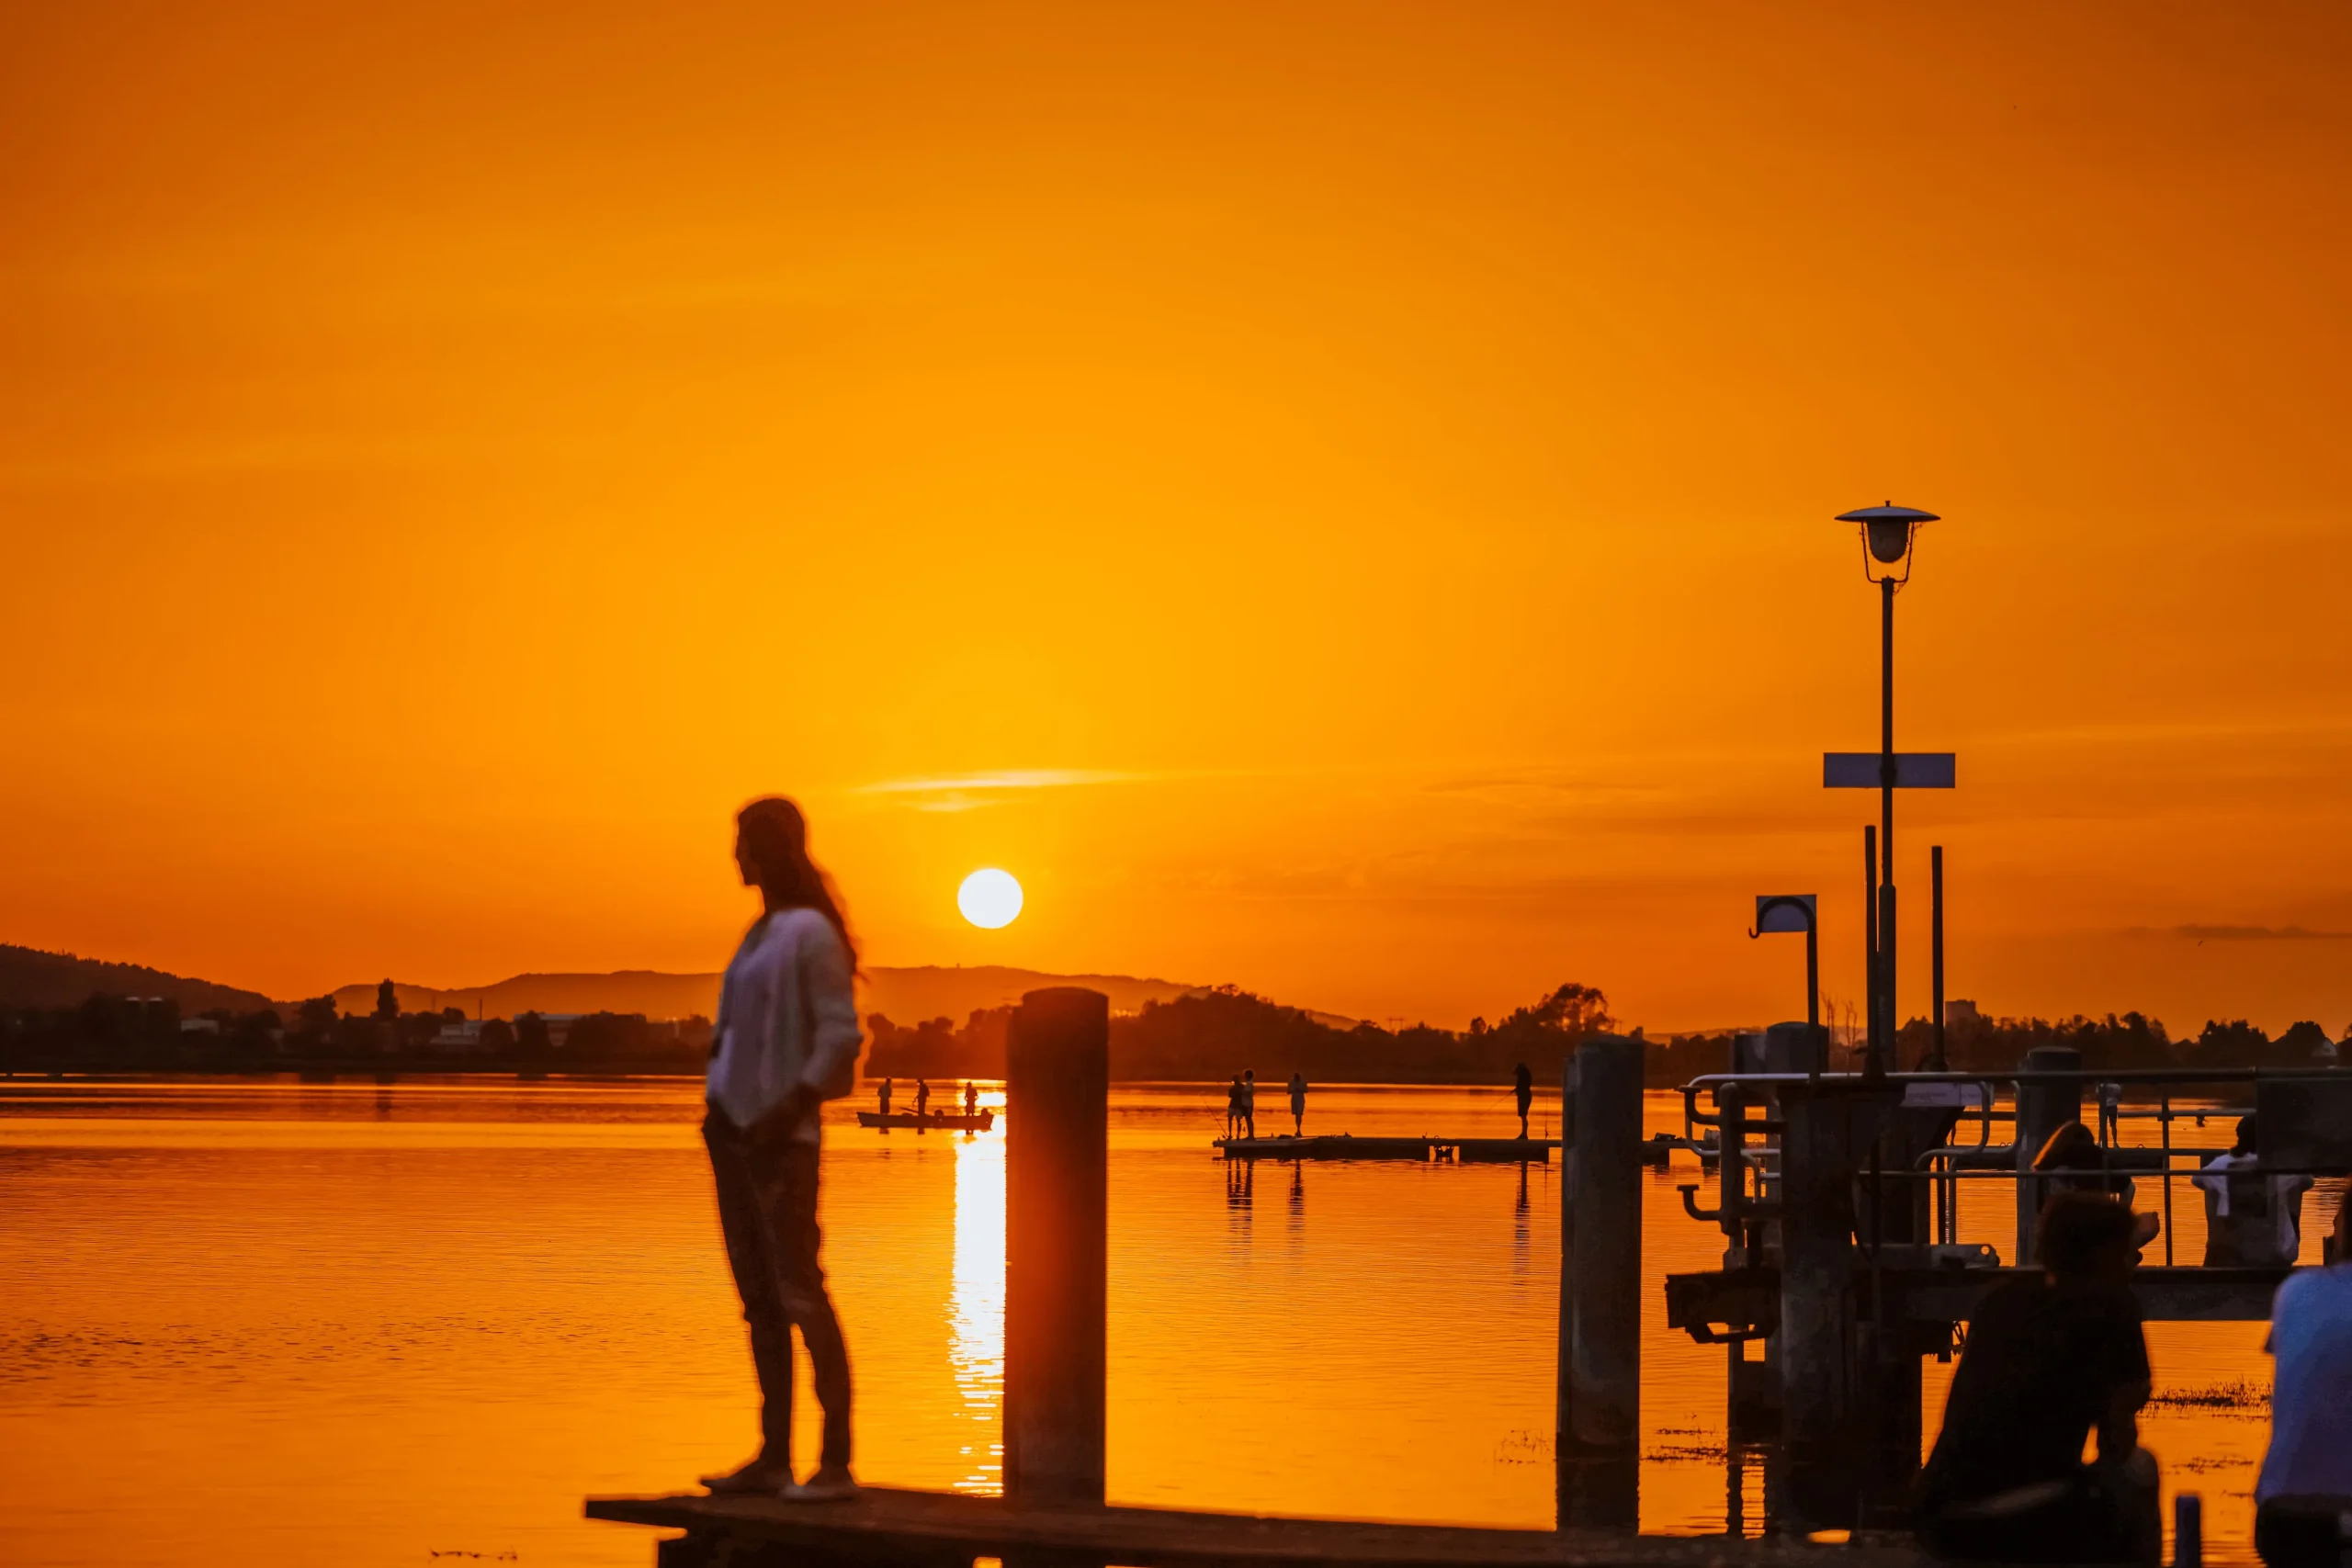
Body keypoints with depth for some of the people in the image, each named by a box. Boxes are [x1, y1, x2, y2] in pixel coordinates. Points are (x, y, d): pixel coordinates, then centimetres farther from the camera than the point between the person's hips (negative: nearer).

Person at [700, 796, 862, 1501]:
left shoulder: (810, 932, -10)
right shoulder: (762, 931, 16)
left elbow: (841, 1034, -15)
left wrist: (791, 1108, -20)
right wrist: (722, 1106, 14)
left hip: (778, 1133, -9)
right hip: (735, 1126, 9)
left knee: (798, 1291, -10)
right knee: (758, 1296, 8)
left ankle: (837, 1461, -10)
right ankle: (773, 1456, 11)